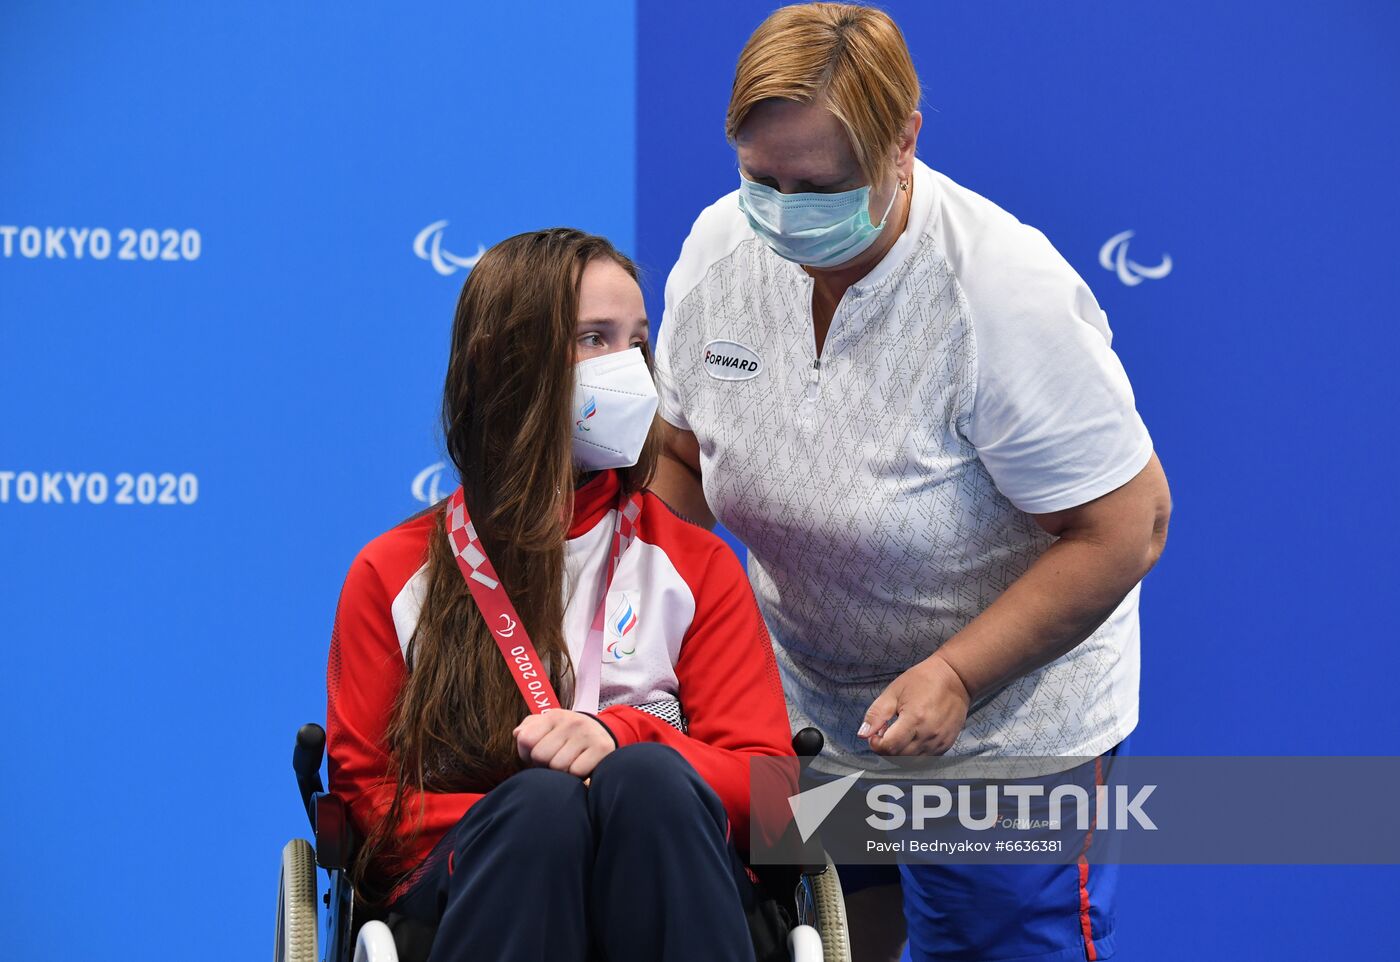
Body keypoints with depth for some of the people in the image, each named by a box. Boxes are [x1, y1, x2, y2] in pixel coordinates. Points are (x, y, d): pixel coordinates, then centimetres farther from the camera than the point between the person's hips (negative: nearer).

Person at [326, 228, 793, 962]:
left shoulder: (695, 566, 16)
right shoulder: (393, 573, 14)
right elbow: (365, 791, 8)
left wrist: (624, 735, -14)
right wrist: (519, 827, -12)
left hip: (662, 893, 1)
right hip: (467, 889, -1)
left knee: (648, 781, -33)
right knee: (541, 799, -35)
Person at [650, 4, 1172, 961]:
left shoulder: (1006, 295, -26)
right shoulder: (718, 249, -8)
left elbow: (1128, 525, -21)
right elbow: (681, 453, 7)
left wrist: (953, 677, -25)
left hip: (1006, 716, -5)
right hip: (801, 705, 5)